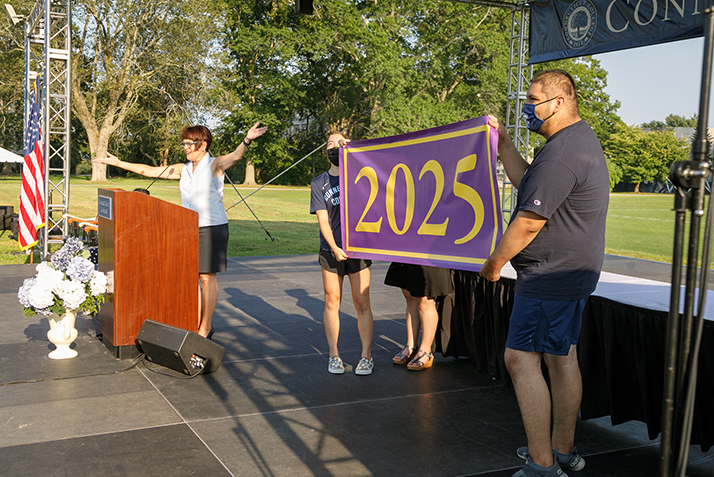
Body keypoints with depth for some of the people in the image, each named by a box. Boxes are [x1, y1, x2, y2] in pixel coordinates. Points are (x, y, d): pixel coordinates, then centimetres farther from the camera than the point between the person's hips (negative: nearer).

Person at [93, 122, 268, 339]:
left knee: (207, 277, -1)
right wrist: (117, 163, 17)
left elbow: (234, 156, -25)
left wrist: (247, 140, -46)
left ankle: (204, 328, 8)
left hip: (212, 227, -6)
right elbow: (149, 171, 16)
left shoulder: (214, 165, -5)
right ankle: (199, 325, 18)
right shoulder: (183, 169, 11)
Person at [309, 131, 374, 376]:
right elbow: (323, 219, 0)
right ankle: (334, 355, 14)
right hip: (331, 251, 1)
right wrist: (334, 248, -12)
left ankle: (366, 355, 8)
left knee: (362, 303, -1)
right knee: (332, 302, 4)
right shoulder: (319, 183, 8)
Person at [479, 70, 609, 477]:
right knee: (562, 358, 16)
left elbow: (528, 222, -22)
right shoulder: (581, 138, 16)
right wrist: (503, 142, 20)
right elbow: (525, 181, 24)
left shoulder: (561, 153, -21)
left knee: (521, 358, -8)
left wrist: (495, 262, -9)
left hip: (550, 276, -11)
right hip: (572, 273, 11)